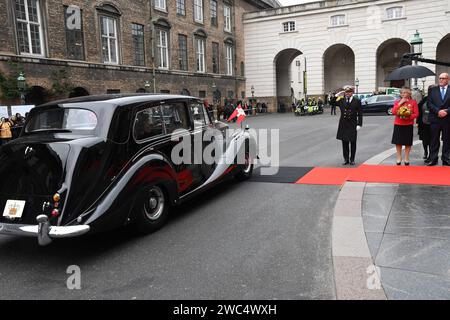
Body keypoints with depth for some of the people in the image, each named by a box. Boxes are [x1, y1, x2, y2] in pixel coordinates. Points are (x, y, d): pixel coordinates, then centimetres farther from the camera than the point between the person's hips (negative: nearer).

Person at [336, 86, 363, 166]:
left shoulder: (357, 101, -2)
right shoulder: (341, 100, 5)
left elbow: (360, 114, -2)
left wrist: (359, 124, -9)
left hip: (352, 125, -2)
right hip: (343, 124, 2)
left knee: (353, 143, 5)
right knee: (344, 143, 6)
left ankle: (352, 160, 16)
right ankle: (346, 159, 15)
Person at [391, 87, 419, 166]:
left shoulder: (413, 102, 1)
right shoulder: (397, 102, 8)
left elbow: (416, 114, -3)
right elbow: (393, 112, -6)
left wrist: (409, 117, -20)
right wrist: (400, 103, -9)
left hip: (408, 125, -2)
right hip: (398, 125, 2)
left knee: (408, 143, 3)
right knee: (398, 142, 4)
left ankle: (406, 158, 14)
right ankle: (399, 158, 16)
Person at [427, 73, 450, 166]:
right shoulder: (433, 90, 8)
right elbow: (429, 104, 0)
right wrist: (438, 111, -13)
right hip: (435, 119, 0)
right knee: (434, 141, 4)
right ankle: (433, 159, 10)